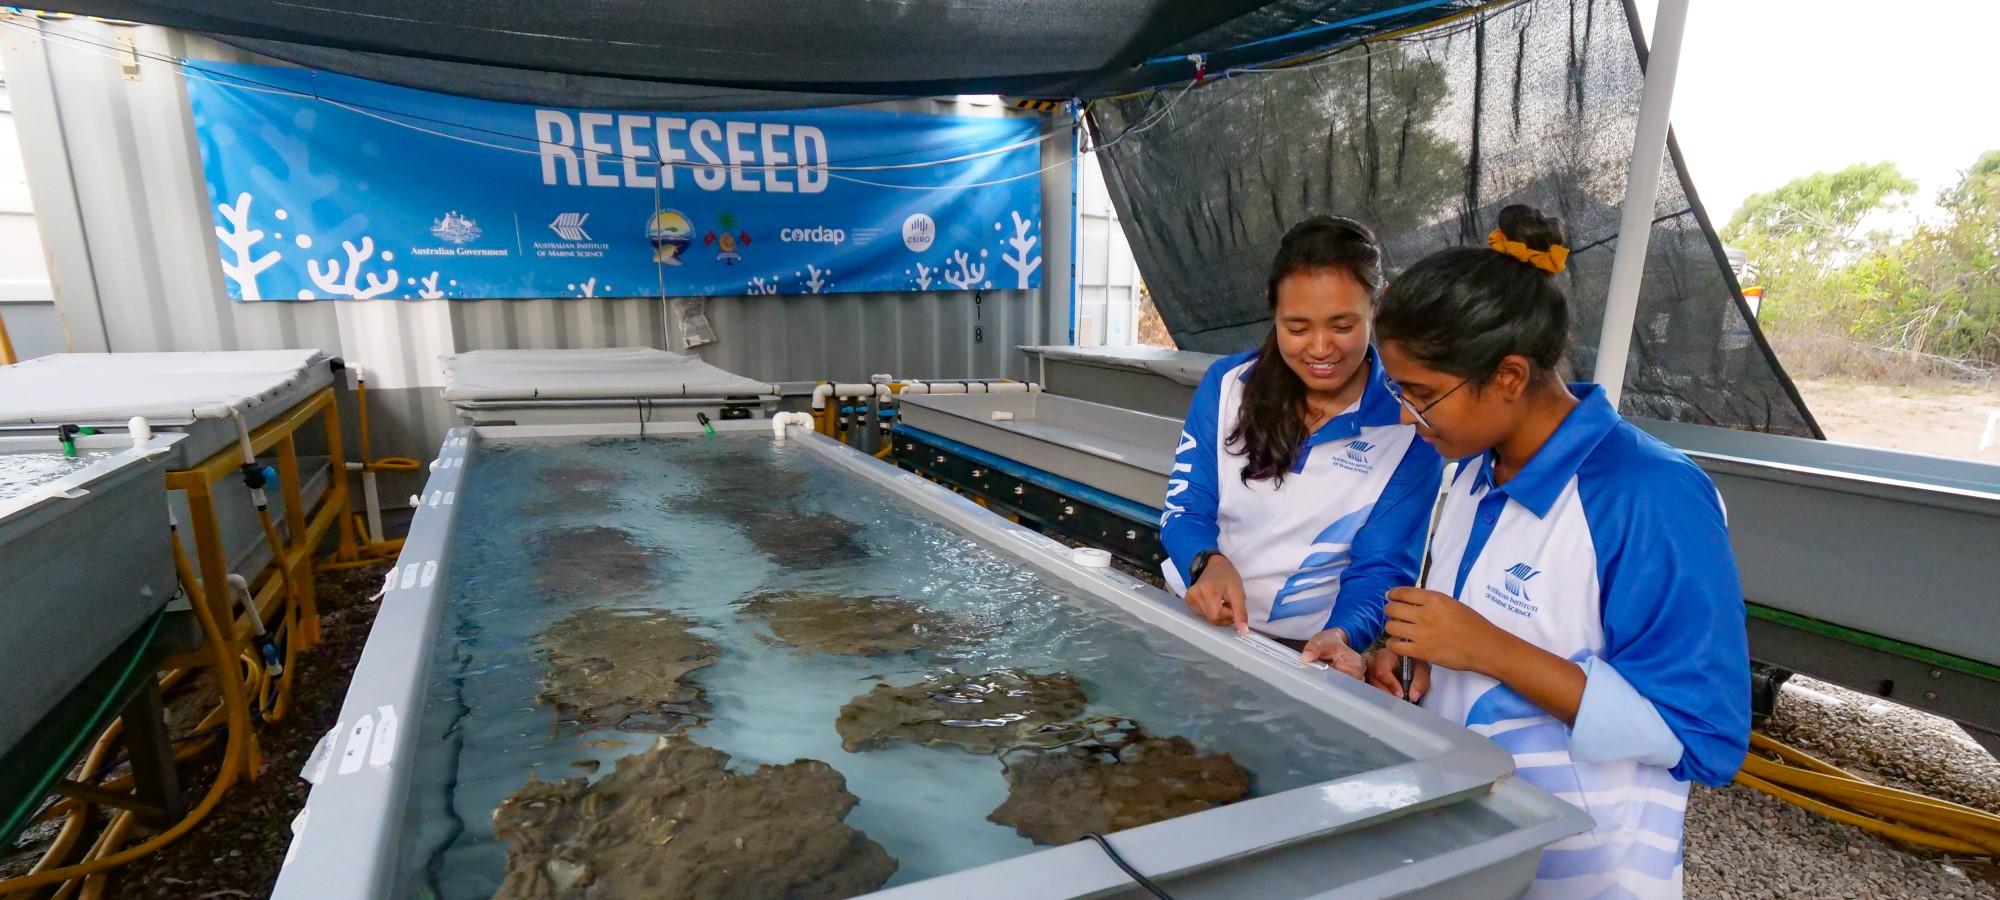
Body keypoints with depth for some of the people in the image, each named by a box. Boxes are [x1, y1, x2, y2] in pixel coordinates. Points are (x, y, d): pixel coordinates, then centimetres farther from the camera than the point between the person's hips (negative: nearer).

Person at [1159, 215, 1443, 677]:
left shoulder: (1409, 426, -6)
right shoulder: (1229, 382, -1)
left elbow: (1382, 566, -6)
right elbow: (1184, 508, 0)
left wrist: (1342, 634, -26)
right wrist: (1209, 562, -21)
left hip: (1303, 650, 0)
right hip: (1193, 618, 1)